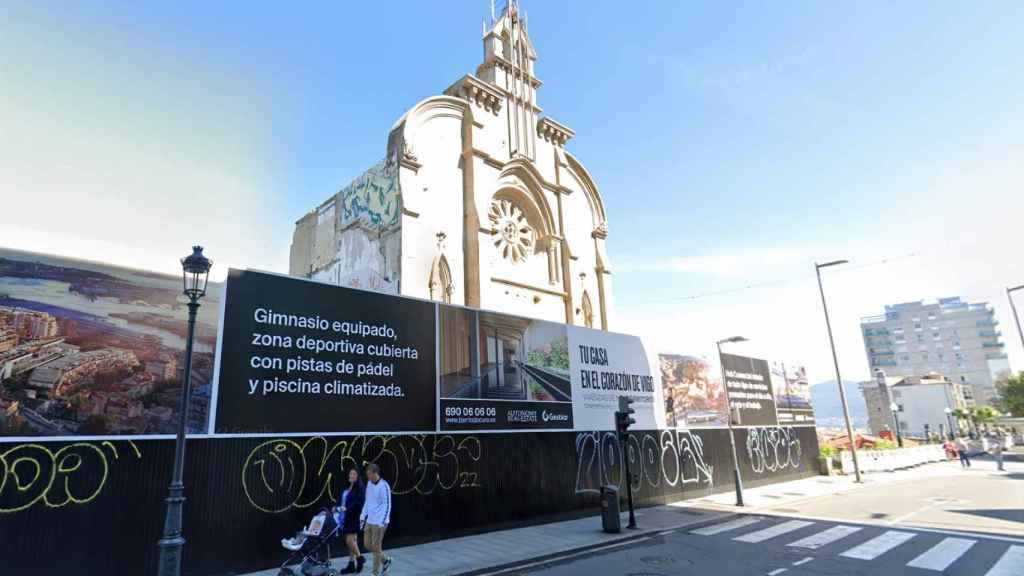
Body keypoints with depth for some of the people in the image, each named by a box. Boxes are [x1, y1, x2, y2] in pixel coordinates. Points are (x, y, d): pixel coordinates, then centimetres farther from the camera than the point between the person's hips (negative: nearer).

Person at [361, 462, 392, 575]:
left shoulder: (384, 486, -17)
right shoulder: (369, 484, 7)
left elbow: (387, 505, -17)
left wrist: (382, 522, -21)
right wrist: (363, 516, 13)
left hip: (379, 522, -8)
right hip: (369, 520, 8)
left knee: (376, 546, -1)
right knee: (368, 544, 11)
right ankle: (385, 560, 30)